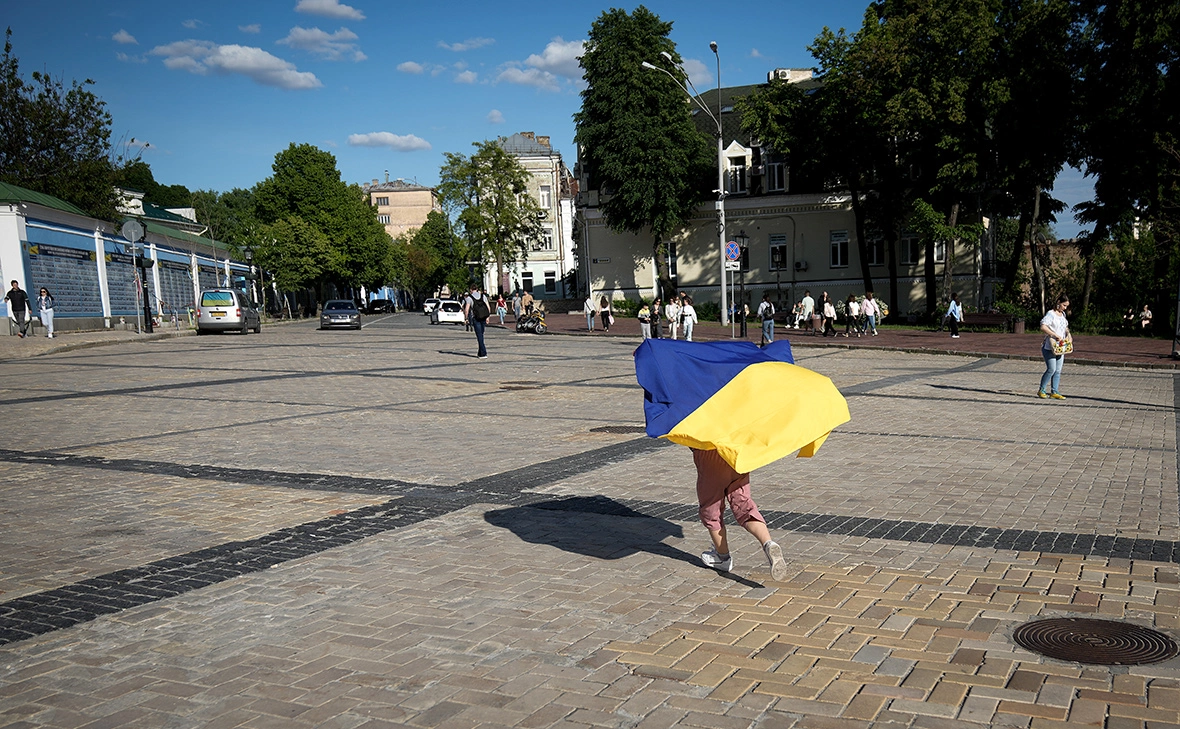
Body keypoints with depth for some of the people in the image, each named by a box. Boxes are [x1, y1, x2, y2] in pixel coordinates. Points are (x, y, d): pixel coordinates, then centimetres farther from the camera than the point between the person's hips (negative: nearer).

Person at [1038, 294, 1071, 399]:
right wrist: (1056, 336, -23)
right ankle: (1041, 391, 3)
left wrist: (1068, 334, 7)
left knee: (1058, 371, 6)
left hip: (1061, 347, 8)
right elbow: (1043, 327, -23)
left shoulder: (1063, 314, 14)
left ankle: (1054, 392, 11)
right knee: (1051, 369, -10)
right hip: (1050, 347, -8)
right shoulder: (1051, 314, -11)